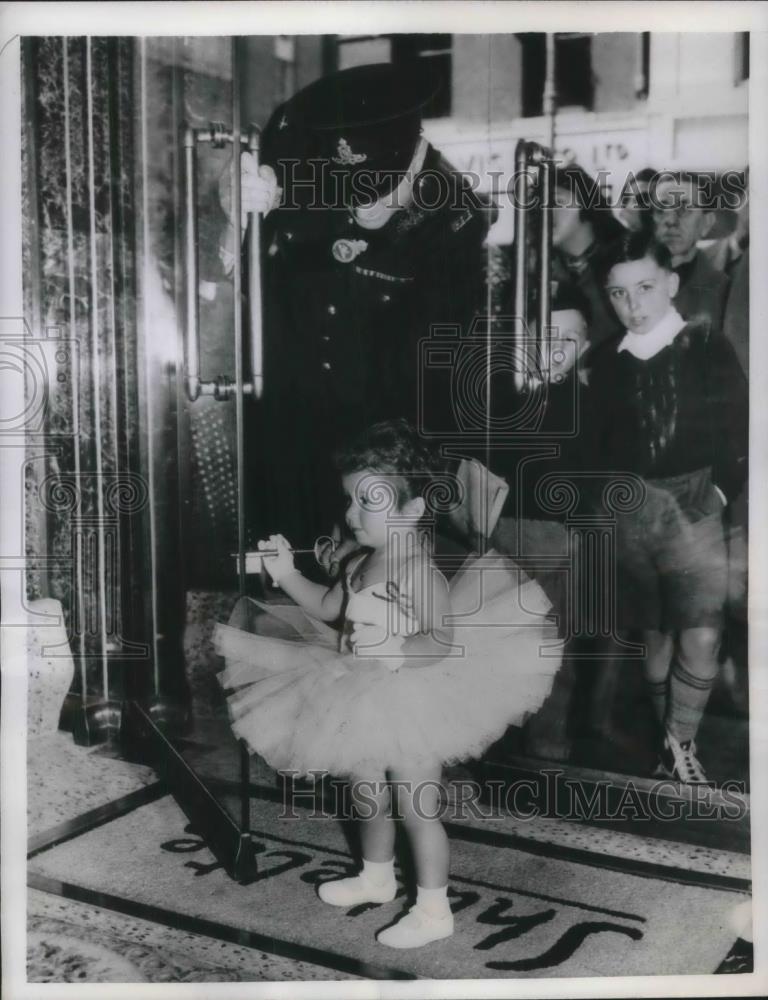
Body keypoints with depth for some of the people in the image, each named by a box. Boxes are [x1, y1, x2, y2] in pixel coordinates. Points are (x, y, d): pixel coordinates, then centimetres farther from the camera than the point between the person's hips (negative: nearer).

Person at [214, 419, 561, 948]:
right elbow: (330, 606, 18)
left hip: (410, 708, -9)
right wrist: (287, 574, 6)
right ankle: (377, 876, 47)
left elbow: (443, 639, -30)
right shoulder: (363, 564, 3)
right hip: (366, 703, 9)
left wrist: (394, 650, -43)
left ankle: (434, 911, 20)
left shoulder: (416, 572, -24)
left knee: (417, 808, 3)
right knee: (368, 795, 24)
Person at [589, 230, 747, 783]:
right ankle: (673, 744, 22)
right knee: (655, 634, 8)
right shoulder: (607, 362, 7)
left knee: (701, 638, -12)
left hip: (692, 508, -2)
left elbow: (742, 433, 0)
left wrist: (718, 491, -8)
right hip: (630, 515, 2)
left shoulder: (708, 347, 0)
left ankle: (680, 743, 7)